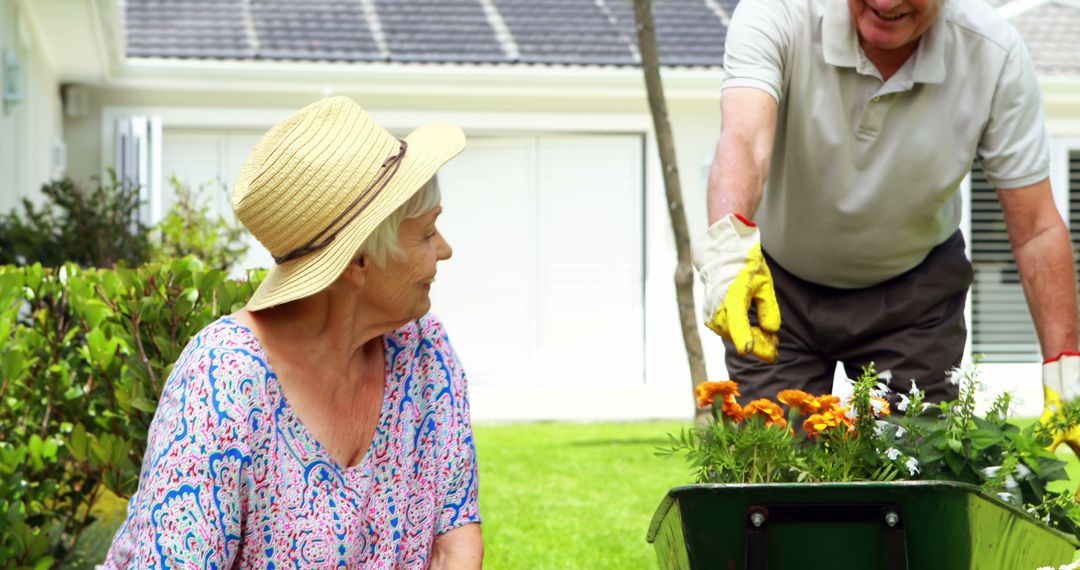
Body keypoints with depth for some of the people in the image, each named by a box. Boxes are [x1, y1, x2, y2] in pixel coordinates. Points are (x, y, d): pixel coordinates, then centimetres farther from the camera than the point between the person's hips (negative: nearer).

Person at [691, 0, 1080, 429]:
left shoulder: (996, 54, -21)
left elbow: (1037, 231, -16)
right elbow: (743, 139, -44)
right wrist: (728, 241, -63)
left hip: (915, 290, 1)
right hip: (775, 282, -1)